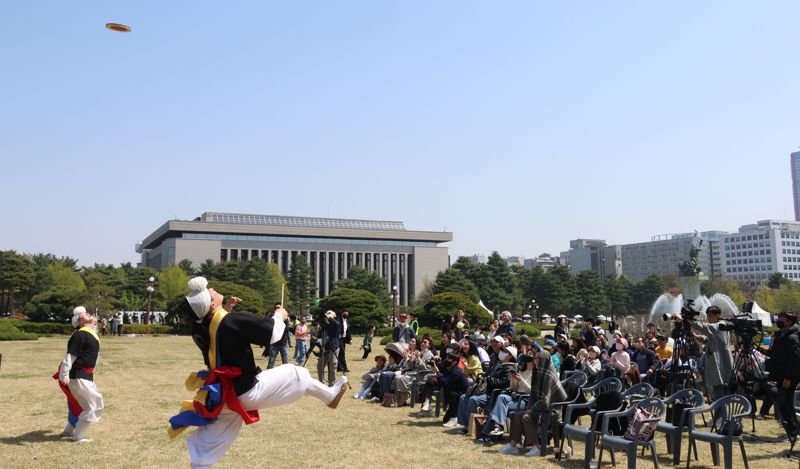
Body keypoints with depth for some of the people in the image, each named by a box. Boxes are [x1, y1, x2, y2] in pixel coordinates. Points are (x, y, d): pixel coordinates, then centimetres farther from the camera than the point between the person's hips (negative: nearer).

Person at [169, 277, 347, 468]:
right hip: (247, 392, -6)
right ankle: (330, 396, 32)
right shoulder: (235, 321, -27)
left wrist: (225, 310, 9)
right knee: (297, 375, 11)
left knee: (208, 444, 16)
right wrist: (279, 316, 1)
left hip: (223, 396, 6)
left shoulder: (200, 329, -4)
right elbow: (272, 333, -18)